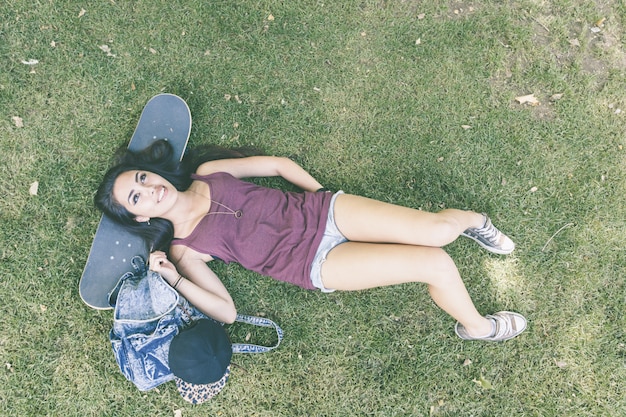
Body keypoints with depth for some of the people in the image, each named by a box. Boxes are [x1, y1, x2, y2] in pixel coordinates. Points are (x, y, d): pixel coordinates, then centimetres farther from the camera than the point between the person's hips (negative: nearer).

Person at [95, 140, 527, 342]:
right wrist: (172, 278, -16)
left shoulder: (206, 174, 6)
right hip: (314, 263, -3)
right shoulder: (184, 249, -2)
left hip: (319, 209, 4)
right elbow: (227, 312, -5)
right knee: (437, 265, -15)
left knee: (437, 230, -14)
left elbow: (277, 164, 14)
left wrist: (323, 197, 11)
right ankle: (476, 326, 15)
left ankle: (470, 220, 24)